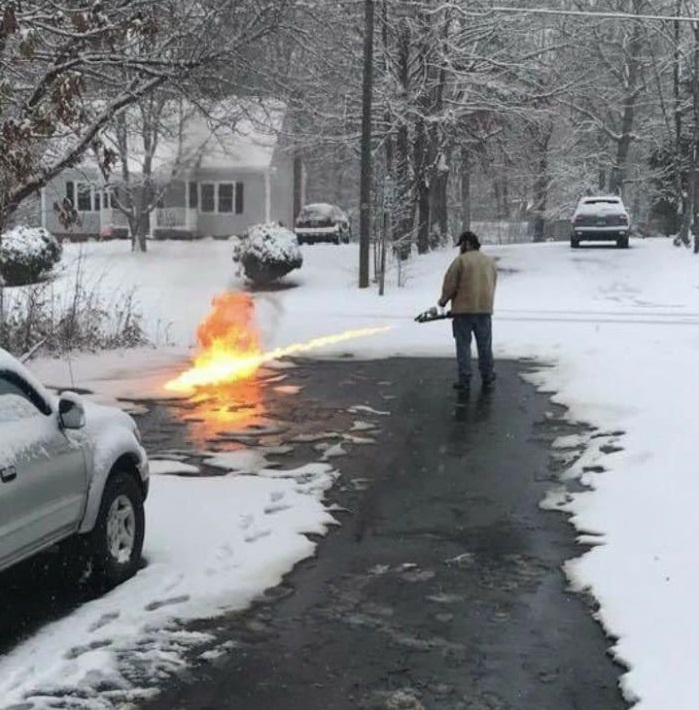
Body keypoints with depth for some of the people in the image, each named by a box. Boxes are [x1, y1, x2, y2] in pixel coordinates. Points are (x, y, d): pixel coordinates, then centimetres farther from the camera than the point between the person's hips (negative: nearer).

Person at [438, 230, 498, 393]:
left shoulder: (460, 260, -7)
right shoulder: (490, 262, 11)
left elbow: (450, 285, -8)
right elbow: (492, 286, 13)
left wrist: (443, 300, 9)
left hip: (463, 310, -4)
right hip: (485, 309, 4)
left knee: (463, 346, 3)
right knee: (485, 346, 12)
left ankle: (464, 380, 2)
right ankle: (487, 379, 17)